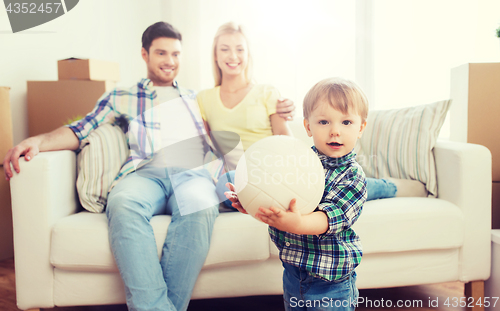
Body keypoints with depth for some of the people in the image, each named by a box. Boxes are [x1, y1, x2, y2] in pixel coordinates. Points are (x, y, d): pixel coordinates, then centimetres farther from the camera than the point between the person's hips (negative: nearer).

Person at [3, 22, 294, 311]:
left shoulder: (196, 98, 31)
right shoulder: (123, 97, 25)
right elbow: (82, 129, 14)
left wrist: (276, 113, 15)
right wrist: (39, 140, -5)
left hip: (193, 170, 1)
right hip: (147, 171, 0)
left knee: (199, 206, -37)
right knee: (123, 204, -38)